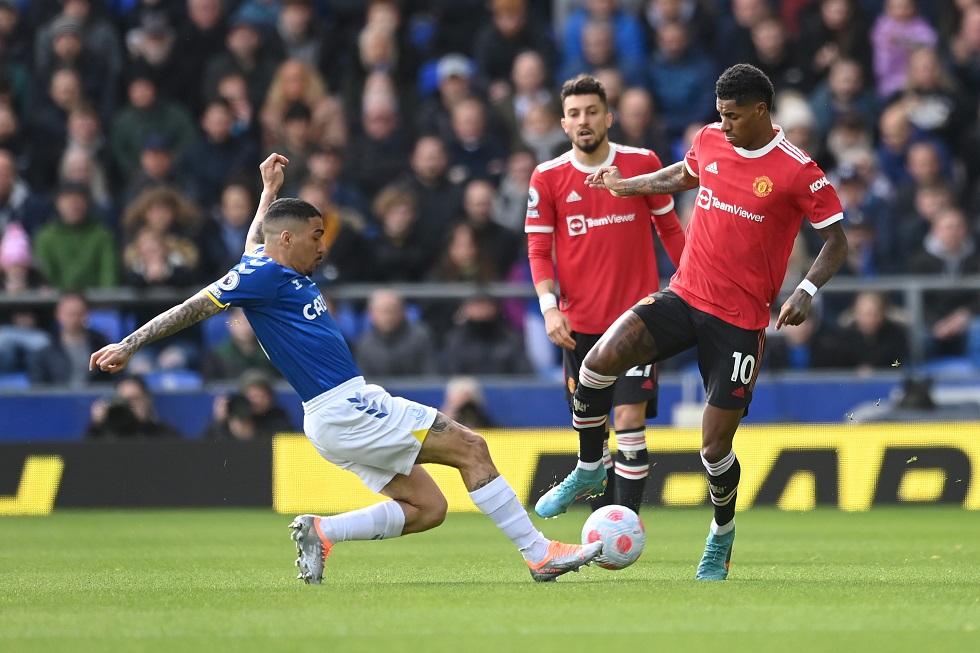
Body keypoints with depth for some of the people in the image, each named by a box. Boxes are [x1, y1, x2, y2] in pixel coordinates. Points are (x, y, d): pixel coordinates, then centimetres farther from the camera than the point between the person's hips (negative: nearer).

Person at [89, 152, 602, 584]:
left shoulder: (280, 269, 16)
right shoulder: (262, 275, -10)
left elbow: (256, 240, 38)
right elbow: (194, 308, -10)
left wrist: (270, 191, 46)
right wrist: (129, 345, -10)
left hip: (349, 416, 10)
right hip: (343, 411, -10)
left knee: (426, 508, 7)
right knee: (470, 447, -8)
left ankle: (320, 531, 1)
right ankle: (538, 553, -7)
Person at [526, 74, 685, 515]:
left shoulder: (642, 163, 0)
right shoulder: (547, 178, 0)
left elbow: (669, 228, 10)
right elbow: (538, 248, 2)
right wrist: (549, 306, -11)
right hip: (579, 323, 2)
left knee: (630, 421, -12)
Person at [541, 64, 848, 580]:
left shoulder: (797, 172, -11)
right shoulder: (710, 141, 4)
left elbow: (836, 239, -6)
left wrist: (806, 291, -21)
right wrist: (625, 186, 30)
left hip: (738, 320, -4)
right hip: (682, 298, 4)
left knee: (715, 446, -2)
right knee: (600, 360, -20)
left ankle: (722, 533, 27)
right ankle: (589, 469, 1)